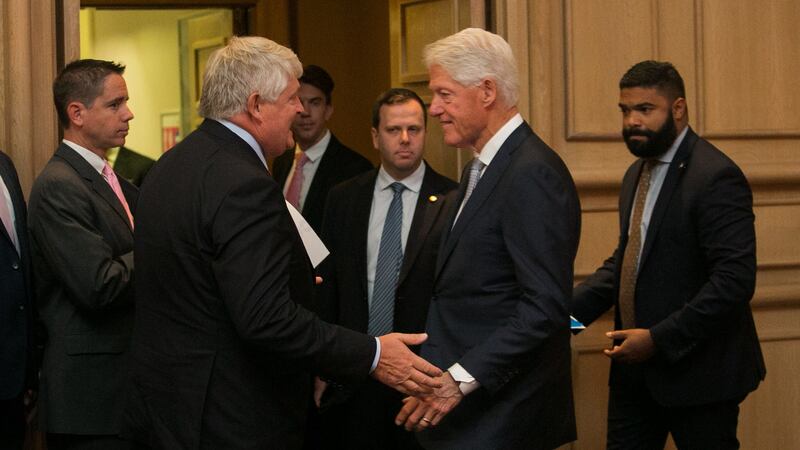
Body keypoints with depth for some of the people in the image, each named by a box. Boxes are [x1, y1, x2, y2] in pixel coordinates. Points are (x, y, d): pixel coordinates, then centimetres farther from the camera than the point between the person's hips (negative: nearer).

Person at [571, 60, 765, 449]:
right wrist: (570, 308, 2)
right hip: (635, 369, 8)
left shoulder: (715, 177, -16)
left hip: (695, 372, -8)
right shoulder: (637, 174, 13)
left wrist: (659, 338, -23)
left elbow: (735, 280, -22)